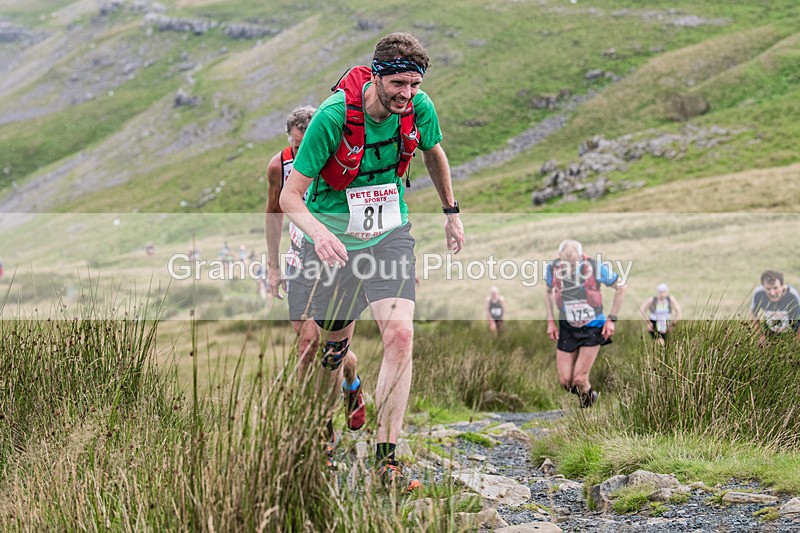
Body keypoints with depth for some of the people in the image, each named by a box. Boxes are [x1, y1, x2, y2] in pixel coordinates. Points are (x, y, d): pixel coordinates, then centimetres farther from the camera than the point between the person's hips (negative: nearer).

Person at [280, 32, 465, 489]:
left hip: (389, 233, 2)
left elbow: (434, 154, 12)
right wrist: (318, 233, -41)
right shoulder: (334, 116, -25)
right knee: (333, 341, 9)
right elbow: (290, 196, -22)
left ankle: (387, 456, -13)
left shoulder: (420, 109, -13)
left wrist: (452, 212, 18)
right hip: (333, 236, -2)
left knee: (400, 334, -17)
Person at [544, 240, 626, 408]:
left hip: (592, 328, -3)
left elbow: (620, 287, -5)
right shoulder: (552, 268, -12)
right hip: (567, 329, 3)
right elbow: (548, 292, 11)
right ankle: (589, 395, 30)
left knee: (580, 379, -11)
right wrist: (550, 322, 6)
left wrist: (612, 319, -5)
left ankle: (588, 397, 22)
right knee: (566, 381, 0)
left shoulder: (597, 268, -22)